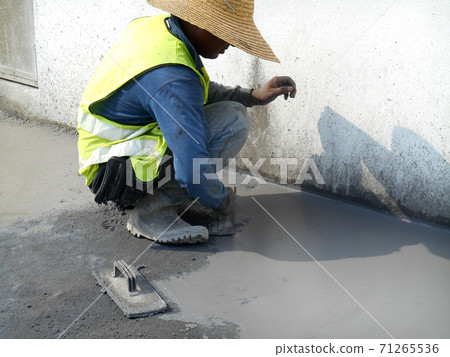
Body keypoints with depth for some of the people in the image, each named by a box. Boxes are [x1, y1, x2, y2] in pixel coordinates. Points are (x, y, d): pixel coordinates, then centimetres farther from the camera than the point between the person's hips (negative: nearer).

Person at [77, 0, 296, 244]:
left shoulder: (156, 24, 1)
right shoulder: (174, 78, -29)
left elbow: (199, 92, 17)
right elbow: (193, 171, -32)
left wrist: (254, 96, 8)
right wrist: (222, 201, -11)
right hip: (119, 176, -10)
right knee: (234, 118, -16)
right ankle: (152, 210, -11)